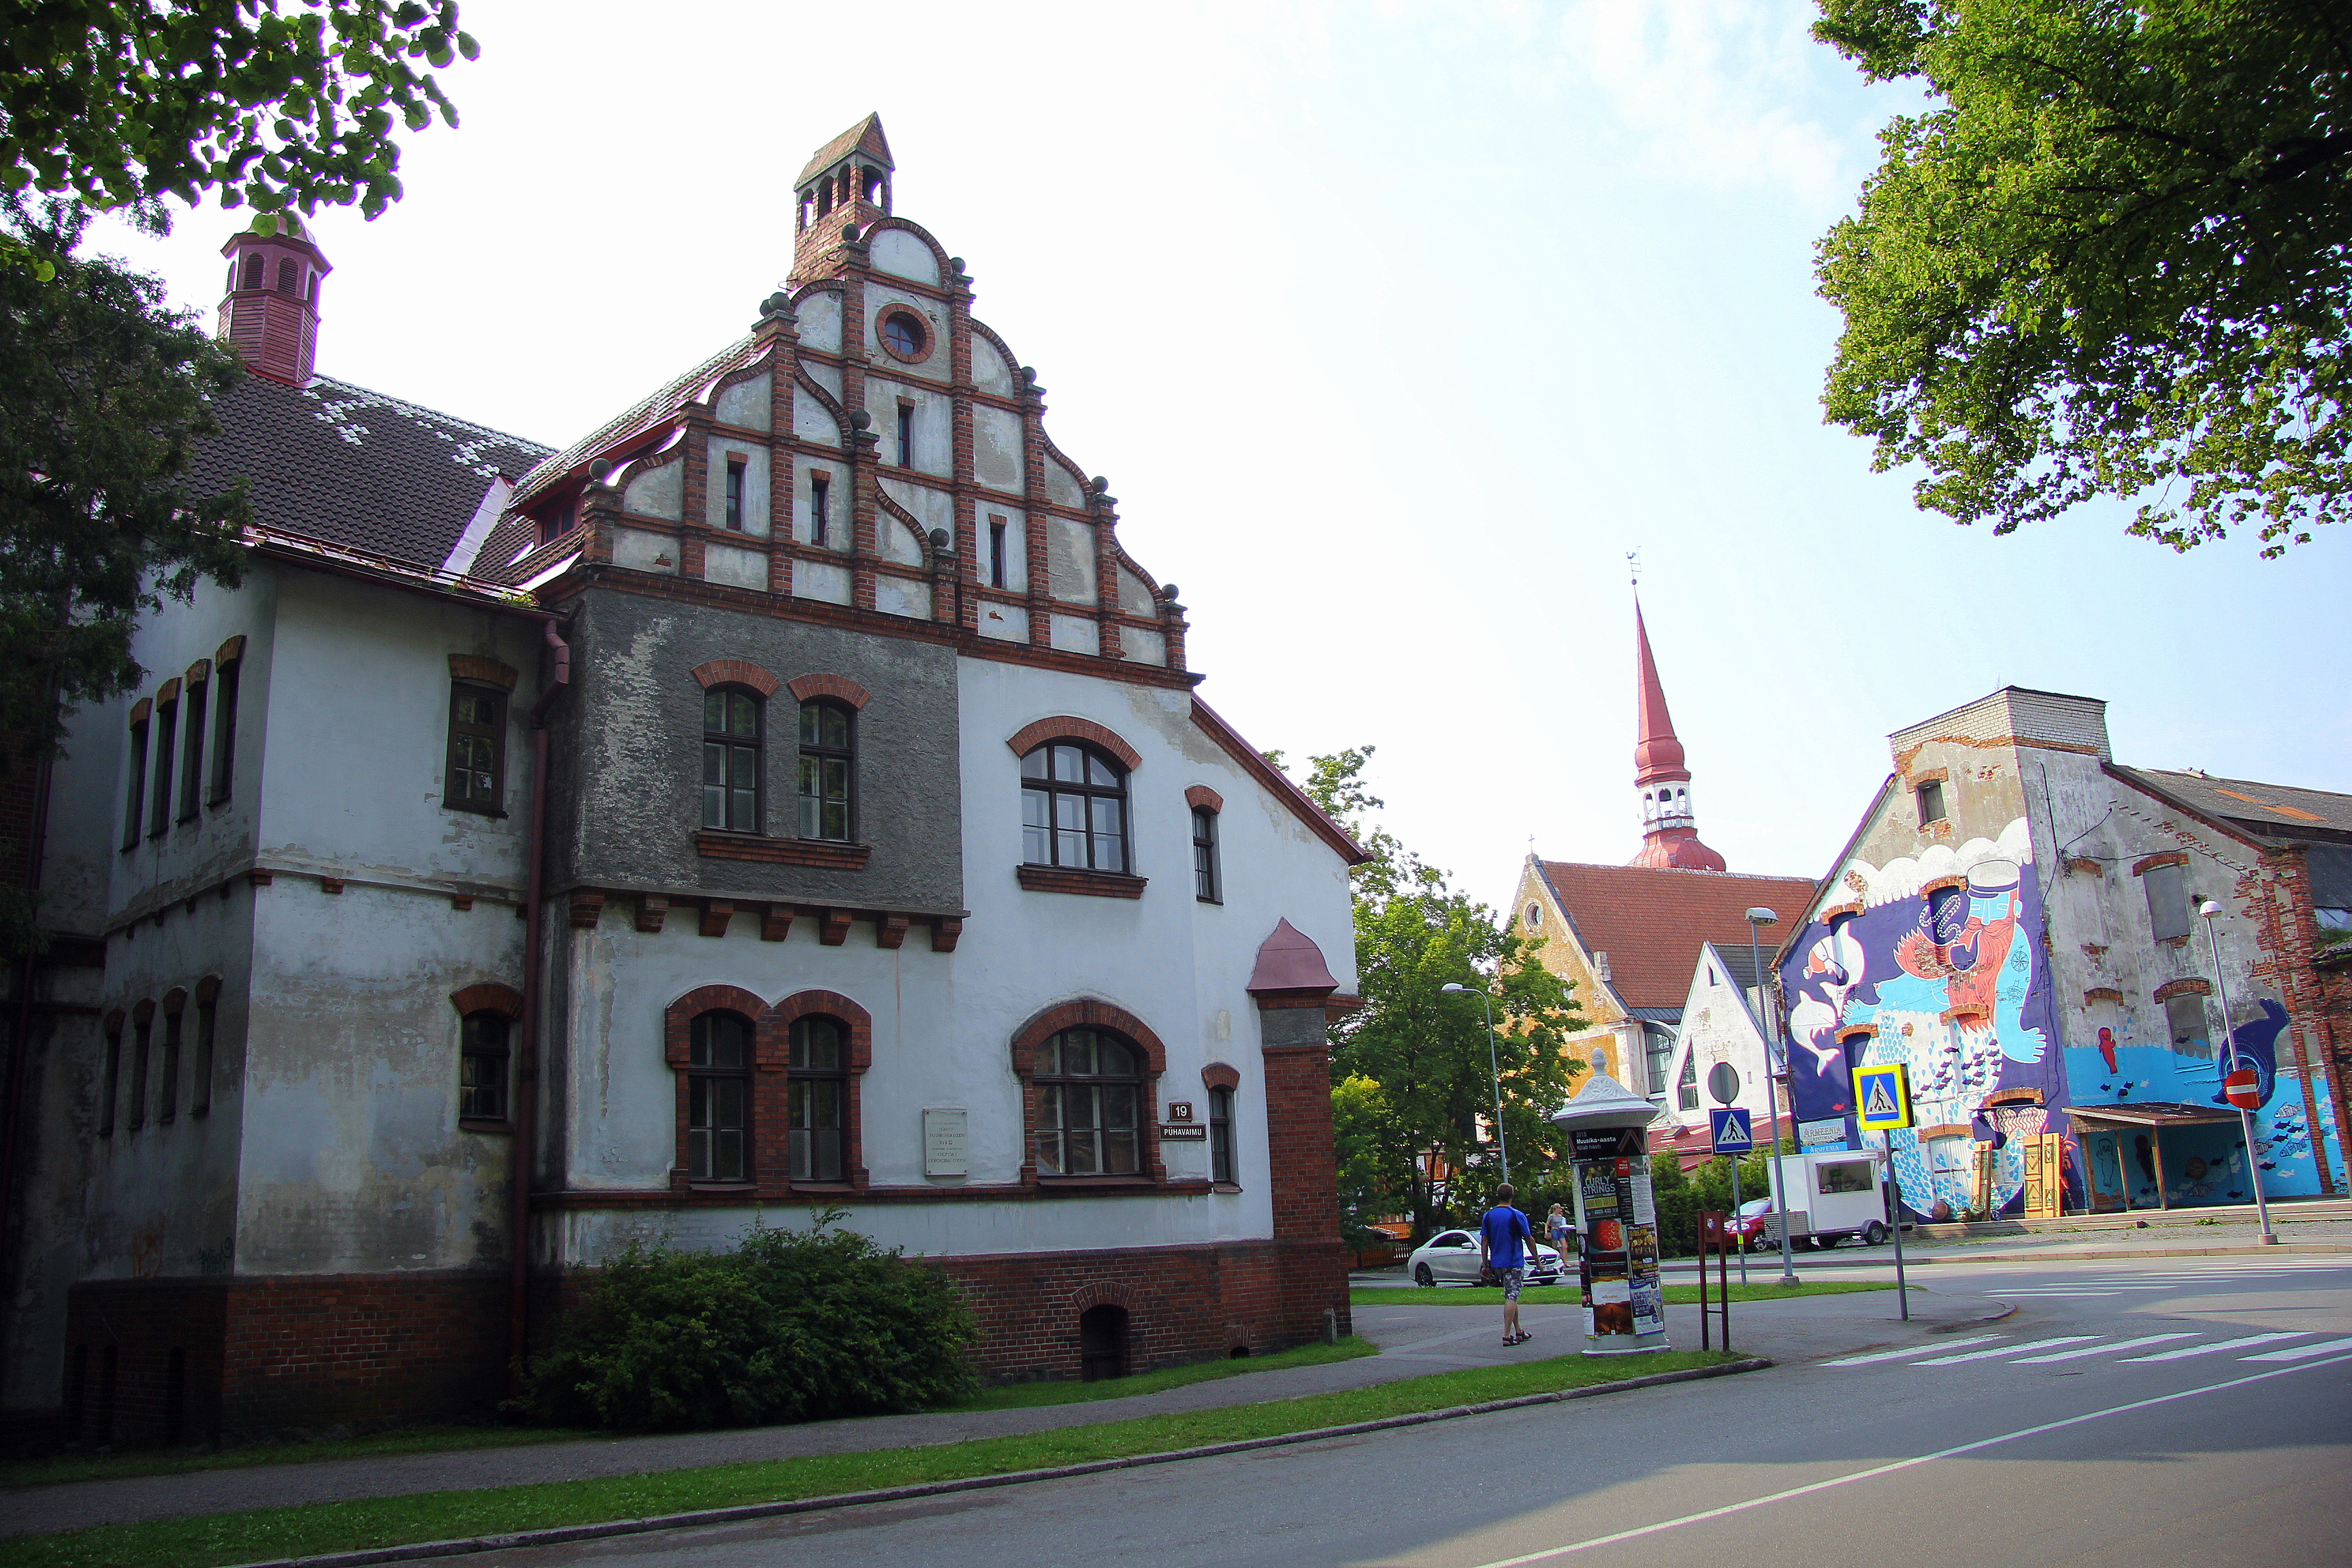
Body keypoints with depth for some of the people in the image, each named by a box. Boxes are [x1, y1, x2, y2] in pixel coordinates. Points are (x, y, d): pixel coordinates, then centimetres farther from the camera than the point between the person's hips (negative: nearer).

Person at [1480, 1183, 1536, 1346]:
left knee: (1510, 1297, 17)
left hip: (1497, 1263, 5)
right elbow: (1529, 1240, -3)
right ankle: (1507, 1335, -13)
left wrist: (1485, 1263, 8)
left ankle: (1519, 1332, 24)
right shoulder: (1517, 1216, -8)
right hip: (1514, 1262, -5)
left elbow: (1484, 1242, 4)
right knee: (1512, 1297, -7)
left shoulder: (1488, 1216, 4)